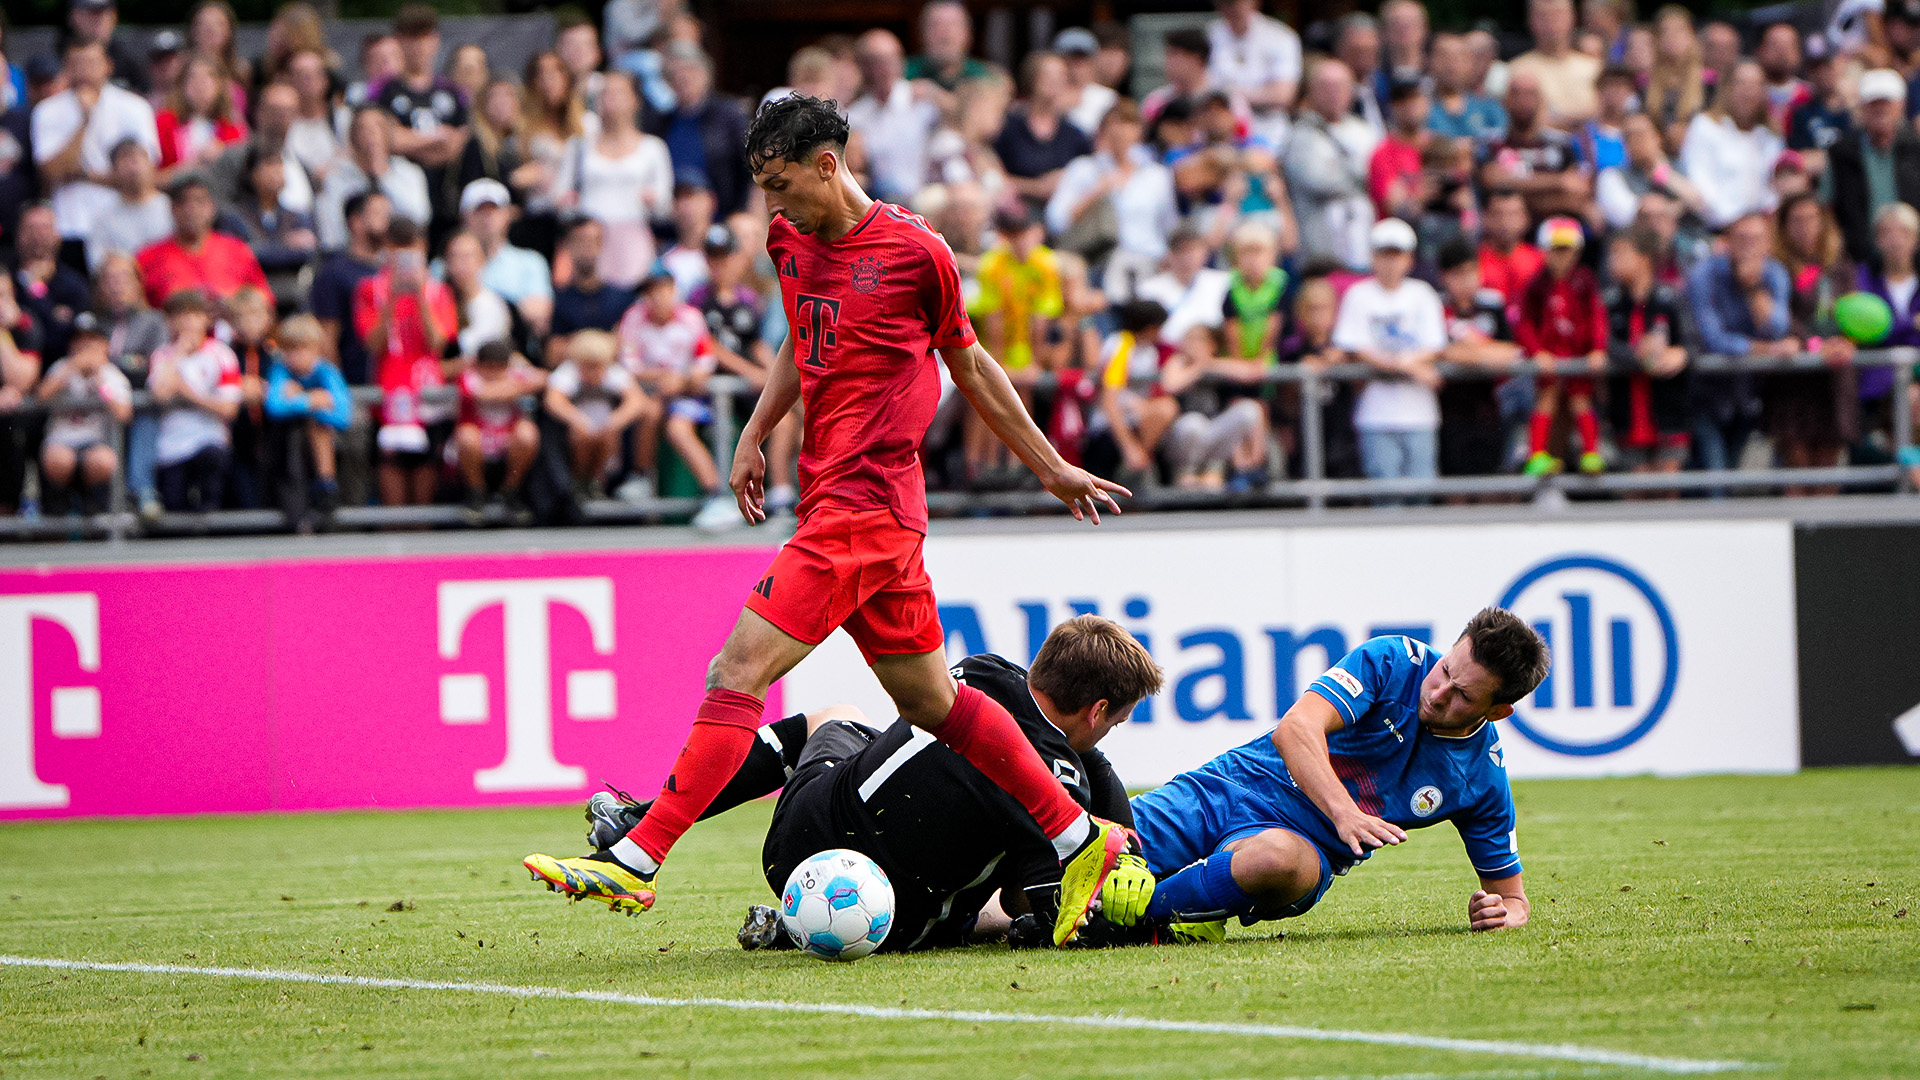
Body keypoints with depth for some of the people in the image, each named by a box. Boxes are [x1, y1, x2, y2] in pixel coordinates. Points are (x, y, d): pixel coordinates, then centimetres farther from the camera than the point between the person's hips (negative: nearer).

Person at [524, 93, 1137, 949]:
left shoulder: (914, 251, -7)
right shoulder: (791, 244, 12)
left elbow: (970, 365, 6)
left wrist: (1052, 469, 15)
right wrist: (755, 436, 17)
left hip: (863, 505, -8)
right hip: (836, 500, 8)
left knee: (739, 672, -14)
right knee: (930, 701, 12)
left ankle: (636, 862, -17)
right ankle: (1079, 838, 19)